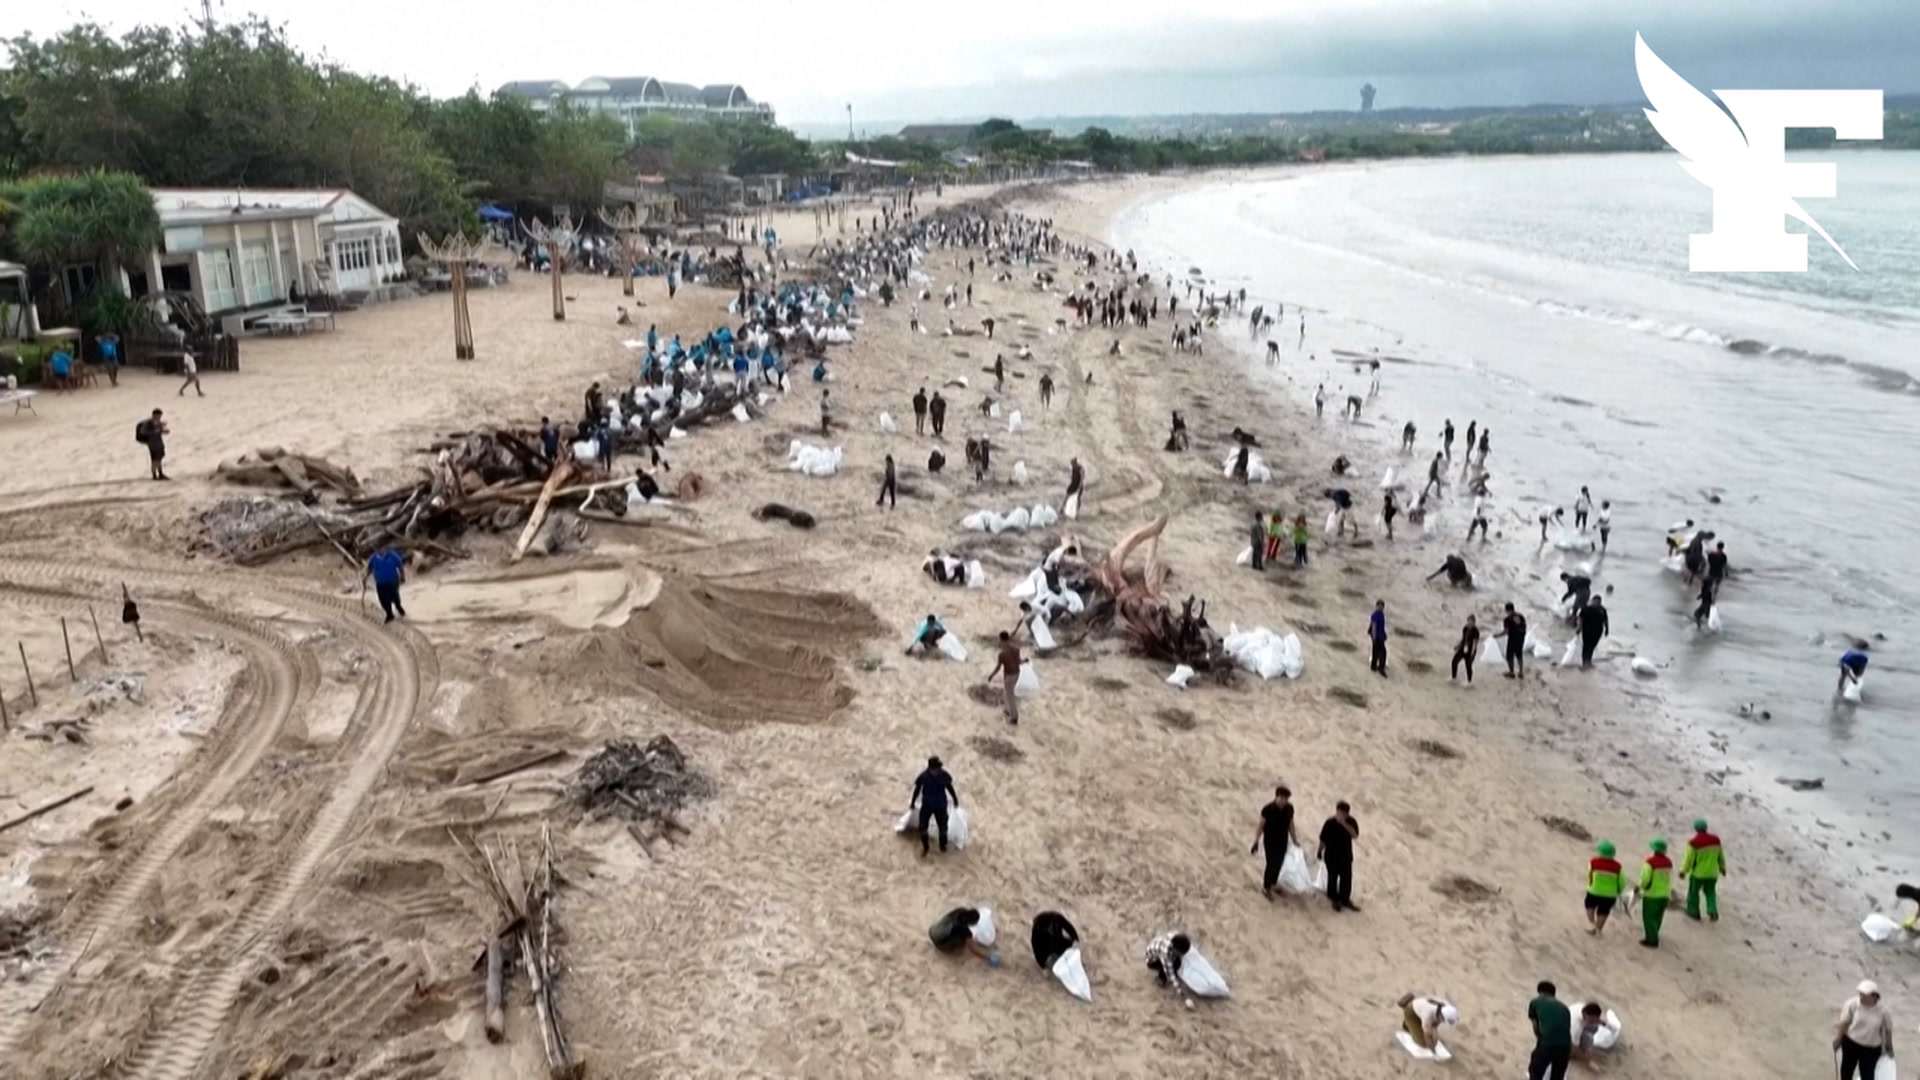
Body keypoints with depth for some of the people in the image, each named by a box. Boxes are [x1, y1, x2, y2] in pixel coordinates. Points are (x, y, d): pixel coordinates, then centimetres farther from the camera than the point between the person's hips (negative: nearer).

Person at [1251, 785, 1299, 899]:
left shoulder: (1289, 808, -13)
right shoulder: (1267, 810, -27)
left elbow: (1290, 824, 3)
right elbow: (1261, 826, -15)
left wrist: (1294, 839, 12)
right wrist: (1256, 842, -10)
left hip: (1283, 842, 5)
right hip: (1270, 842, -5)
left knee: (1279, 863, 21)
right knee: (1271, 864, 7)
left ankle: (1273, 882, 46)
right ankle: (1266, 888, 29)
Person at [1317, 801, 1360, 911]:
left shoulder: (1351, 822, -13)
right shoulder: (1330, 823, -19)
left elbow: (1355, 835, -28)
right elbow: (1323, 839, -8)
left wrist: (1344, 824, -37)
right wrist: (1319, 852, 2)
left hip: (1346, 855, 2)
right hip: (1331, 856, -2)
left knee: (1347, 878, 9)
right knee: (1333, 877, 12)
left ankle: (1345, 900, 27)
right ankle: (1334, 899, 32)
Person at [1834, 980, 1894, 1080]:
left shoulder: (1882, 1011, -21)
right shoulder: (1852, 1004, -22)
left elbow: (1888, 1029, -4)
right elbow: (1844, 1022, -10)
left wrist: (1889, 1047, 7)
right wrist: (1838, 1039, -2)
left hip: (1872, 1049, -1)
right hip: (1851, 1043, 1)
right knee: (1847, 1068, 21)